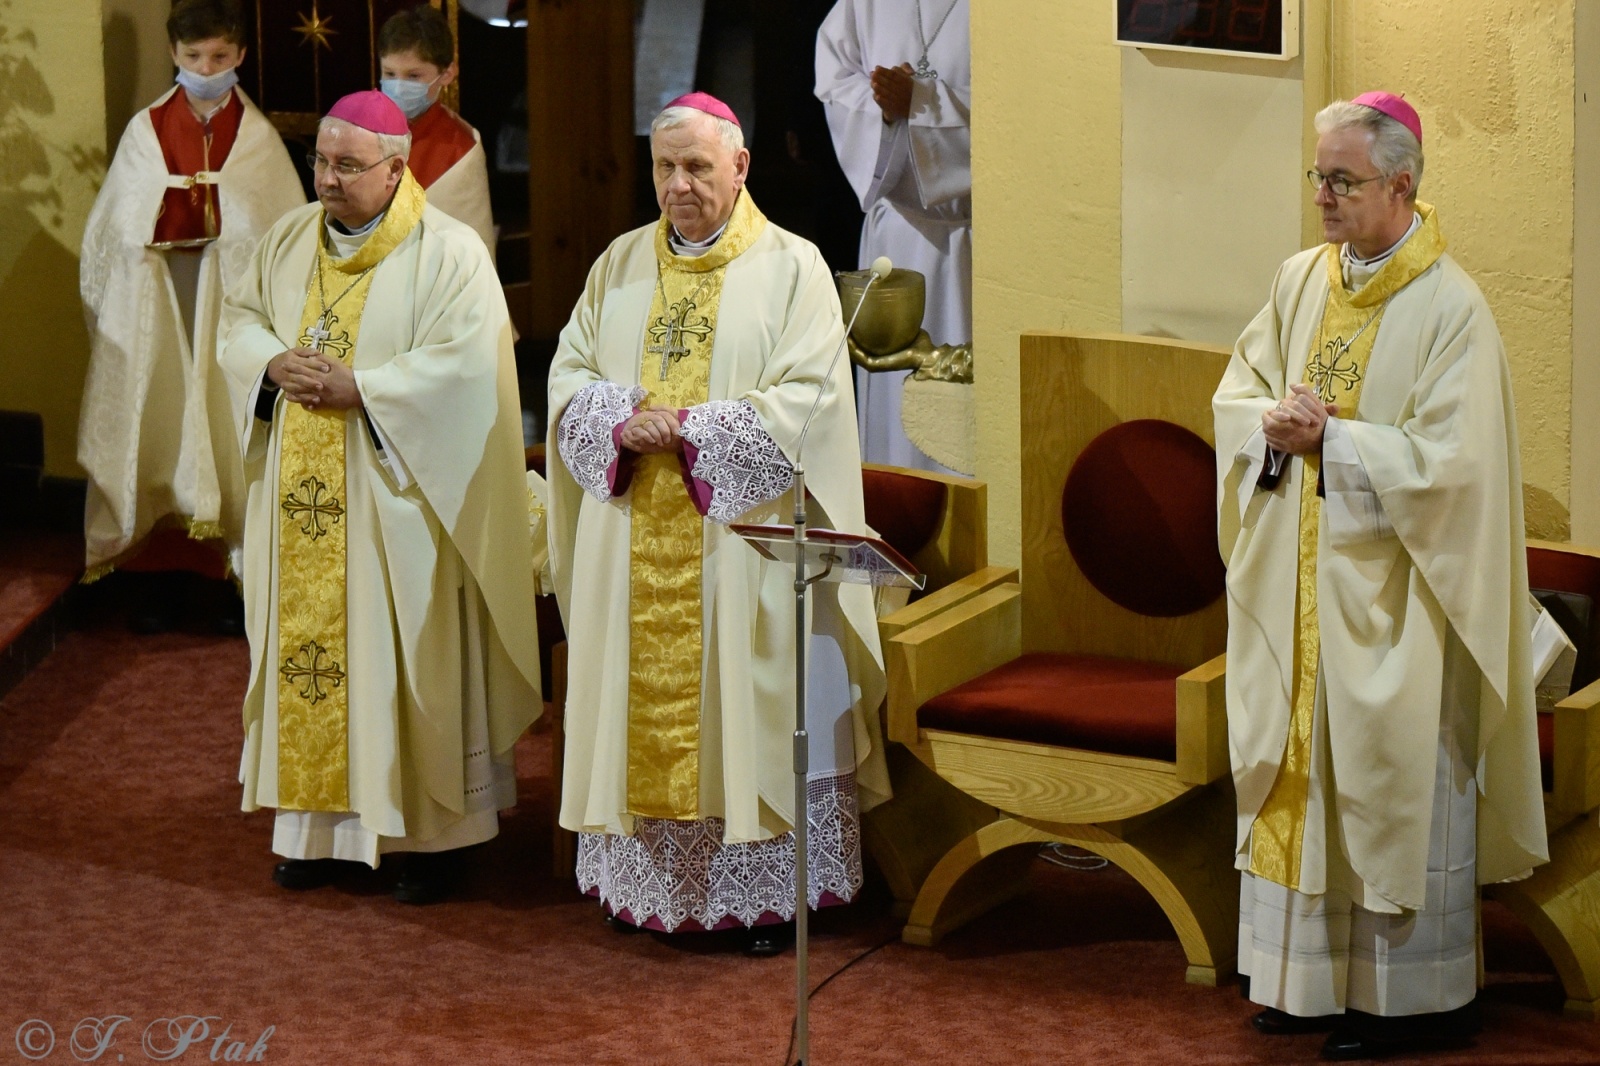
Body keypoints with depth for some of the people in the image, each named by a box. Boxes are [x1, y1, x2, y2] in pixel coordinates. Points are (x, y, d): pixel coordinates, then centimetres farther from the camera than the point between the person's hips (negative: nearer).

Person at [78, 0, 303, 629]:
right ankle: (158, 576, 6)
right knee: (158, 429, -1)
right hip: (154, 307, 1)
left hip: (234, 304, -1)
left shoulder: (258, 137, 4)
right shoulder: (147, 130, 6)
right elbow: (114, 229, 7)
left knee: (230, 431, -3)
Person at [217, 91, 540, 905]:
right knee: (309, 647, 8)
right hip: (302, 501, 6)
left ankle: (435, 832, 7)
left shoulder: (448, 253, -9)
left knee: (407, 655, -1)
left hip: (396, 500, -6)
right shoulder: (290, 240, 10)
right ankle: (322, 823, 17)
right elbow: (238, 319, 15)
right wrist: (275, 363, -7)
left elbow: (464, 363, -17)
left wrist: (357, 389, -21)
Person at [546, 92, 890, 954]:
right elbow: (568, 374, 9)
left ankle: (768, 890, 4)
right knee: (646, 700, 7)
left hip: (744, 536, -4)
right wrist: (625, 422, -12)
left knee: (749, 709, -2)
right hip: (635, 544, 4)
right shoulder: (622, 265, 12)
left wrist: (693, 428, -18)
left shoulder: (792, 268, -2)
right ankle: (647, 877, 16)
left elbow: (809, 397, -10)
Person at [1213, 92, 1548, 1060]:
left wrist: (1328, 437, -18)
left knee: (1393, 781, 0)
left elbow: (1448, 461, -18)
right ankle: (1316, 975, 21)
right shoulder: (1302, 281, 7)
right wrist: (1274, 423, -10)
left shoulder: (1450, 307, -13)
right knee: (1302, 769, 11)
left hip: (1389, 596, -6)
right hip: (1301, 587, 7)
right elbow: (1240, 391, 12)